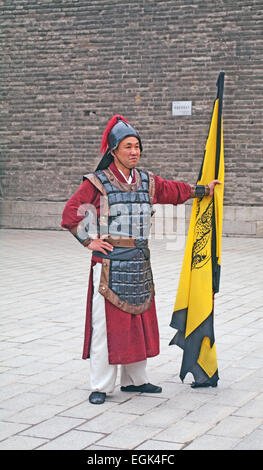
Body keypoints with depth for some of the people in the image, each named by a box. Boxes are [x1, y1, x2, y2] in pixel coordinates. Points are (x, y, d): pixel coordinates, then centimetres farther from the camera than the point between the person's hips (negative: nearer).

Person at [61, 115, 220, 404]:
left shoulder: (147, 182, 10)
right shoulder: (97, 183, -7)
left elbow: (174, 191, 28)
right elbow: (70, 215, -8)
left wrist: (204, 190, 36)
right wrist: (89, 241, -9)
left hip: (139, 264, 6)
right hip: (109, 264, -6)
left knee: (139, 319, 10)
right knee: (106, 322, -3)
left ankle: (134, 380, 24)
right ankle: (100, 386, 5)